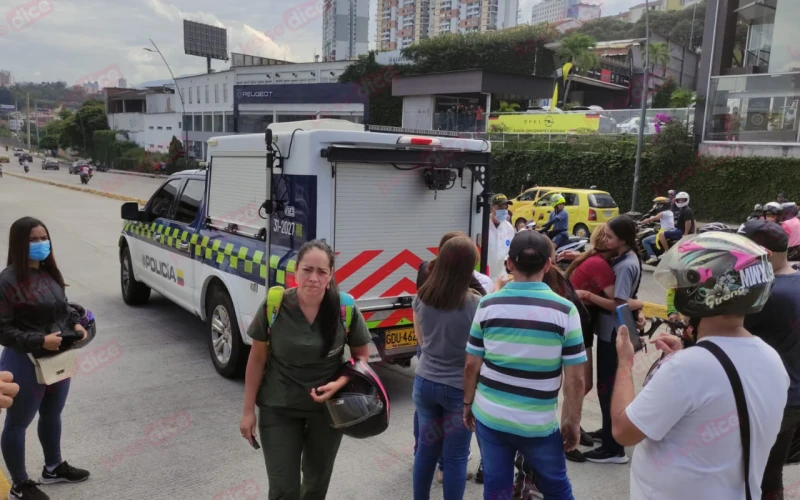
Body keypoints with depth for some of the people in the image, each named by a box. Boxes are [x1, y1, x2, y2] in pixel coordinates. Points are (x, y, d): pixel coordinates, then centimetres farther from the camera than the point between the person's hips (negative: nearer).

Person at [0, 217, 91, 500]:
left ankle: (53, 468, 43)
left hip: (58, 358, 8)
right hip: (25, 363, -8)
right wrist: (40, 341, -27)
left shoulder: (49, 273, 2)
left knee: (52, 415, 23)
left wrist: (76, 323, -3)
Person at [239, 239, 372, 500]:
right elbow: (257, 359, -5)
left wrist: (338, 384, -19)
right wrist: (248, 411, -2)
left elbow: (362, 355, -2)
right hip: (278, 410, -1)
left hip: (328, 409, 1)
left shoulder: (346, 310, -16)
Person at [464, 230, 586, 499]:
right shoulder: (565, 310, -11)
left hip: (489, 416, 2)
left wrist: (468, 403, 15)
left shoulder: (488, 305, -6)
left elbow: (471, 366, 0)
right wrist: (572, 421, 5)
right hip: (539, 423, -1)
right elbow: (575, 378, -8)